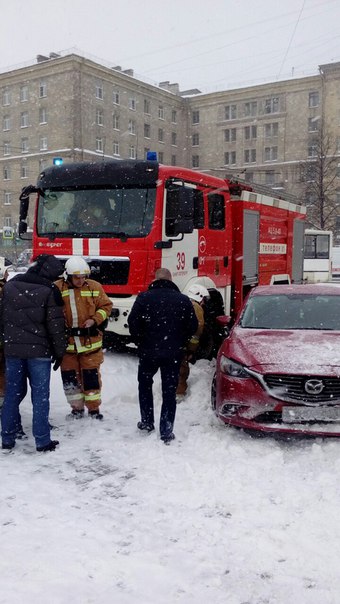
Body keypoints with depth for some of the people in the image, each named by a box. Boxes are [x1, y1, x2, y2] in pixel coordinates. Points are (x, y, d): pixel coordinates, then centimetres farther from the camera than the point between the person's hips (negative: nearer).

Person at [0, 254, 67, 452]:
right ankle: (42, 441, 7)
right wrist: (59, 352, -1)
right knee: (40, 395, 3)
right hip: (38, 350, -4)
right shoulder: (50, 291, -11)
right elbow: (56, 325, -10)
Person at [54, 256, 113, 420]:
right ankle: (77, 408, 27)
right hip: (67, 343, 1)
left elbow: (106, 306, 4)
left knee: (91, 375, 7)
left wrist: (95, 320, -12)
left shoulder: (94, 287, -4)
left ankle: (94, 408, 23)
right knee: (70, 376, 10)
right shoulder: (57, 289, -6)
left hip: (90, 341, 0)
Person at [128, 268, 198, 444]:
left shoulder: (144, 297, -6)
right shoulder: (183, 300, -2)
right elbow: (192, 326, 0)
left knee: (145, 385, 21)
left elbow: (132, 321, -11)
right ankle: (166, 432, 7)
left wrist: (141, 342, 3)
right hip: (173, 353, 1)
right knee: (169, 391, 7)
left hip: (149, 351, -1)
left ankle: (147, 422, 23)